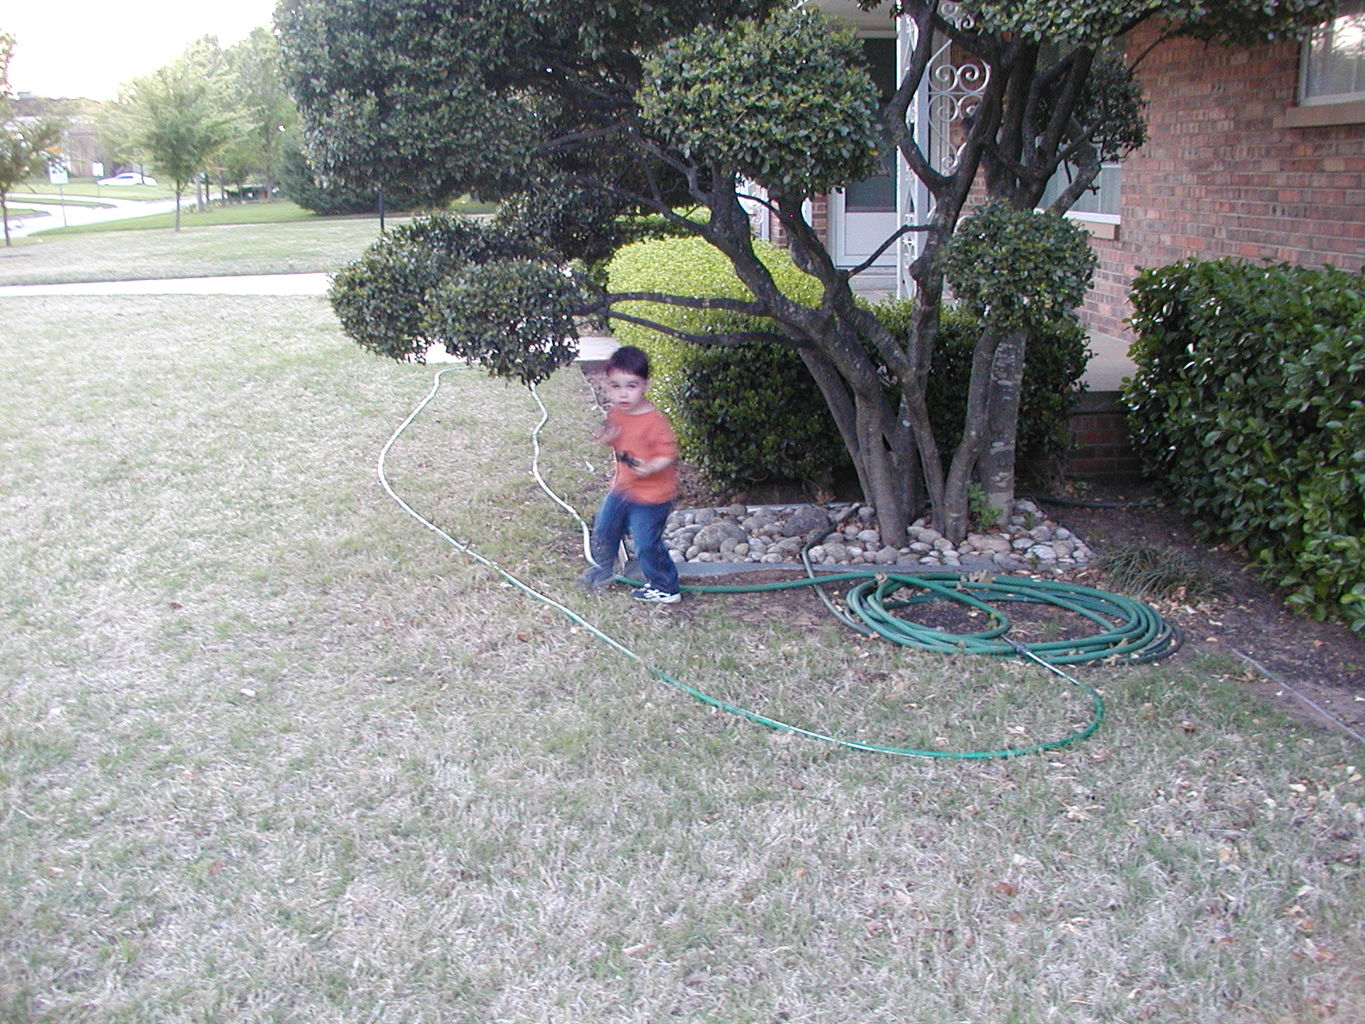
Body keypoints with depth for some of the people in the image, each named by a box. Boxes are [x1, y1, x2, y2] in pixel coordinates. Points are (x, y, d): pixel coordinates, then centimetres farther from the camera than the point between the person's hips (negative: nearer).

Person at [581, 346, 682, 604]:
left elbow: (668, 454, -22)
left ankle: (665, 589, 19)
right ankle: (603, 568, 48)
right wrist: (607, 439, -10)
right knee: (603, 529, 22)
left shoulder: (655, 422, -26)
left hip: (651, 496, -8)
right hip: (622, 487, 8)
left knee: (646, 543, -1)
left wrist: (650, 467, -40)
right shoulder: (615, 413, -2)